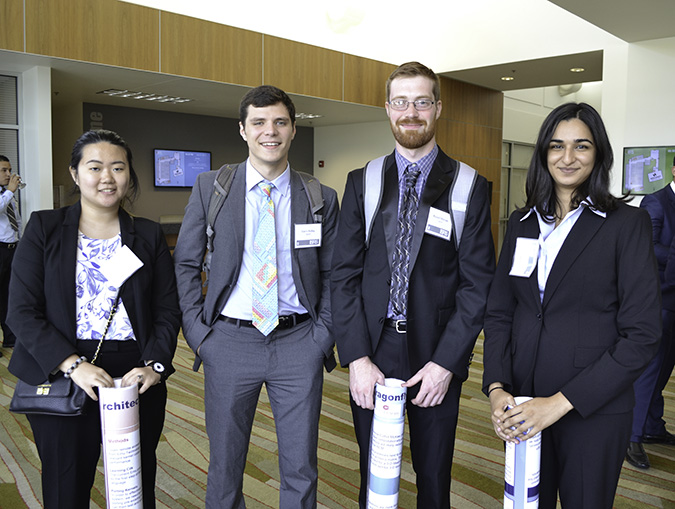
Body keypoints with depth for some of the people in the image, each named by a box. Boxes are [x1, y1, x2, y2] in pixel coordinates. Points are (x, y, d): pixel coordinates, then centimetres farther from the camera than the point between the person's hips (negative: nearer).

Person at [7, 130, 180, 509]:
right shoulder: (44, 228, 2)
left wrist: (154, 366, -12)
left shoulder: (149, 236, 7)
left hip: (138, 380, 1)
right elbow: (22, 311, -5)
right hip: (60, 378, -1)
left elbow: (168, 311, 4)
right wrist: (73, 364, -16)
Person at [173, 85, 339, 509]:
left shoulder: (321, 198, 2)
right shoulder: (210, 187, 0)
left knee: (301, 469, 13)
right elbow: (186, 264, 4)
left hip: (299, 343, 1)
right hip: (230, 342, 0)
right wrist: (198, 331, -3)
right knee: (225, 466, 15)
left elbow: (332, 274, 7)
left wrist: (323, 335, -3)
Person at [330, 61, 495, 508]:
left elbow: (478, 283, -5)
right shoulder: (362, 183, 4)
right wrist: (357, 358, -9)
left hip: (437, 357, -1)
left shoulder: (469, 187, -2)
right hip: (372, 350, 2)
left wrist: (446, 362, -12)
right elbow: (344, 274, 0)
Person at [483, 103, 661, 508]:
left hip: (595, 410, -3)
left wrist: (562, 402, -18)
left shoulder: (627, 223, -8)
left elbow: (642, 335, -13)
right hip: (522, 404, 4)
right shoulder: (523, 223, 6)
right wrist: (496, 387, -9)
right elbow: (499, 312, 6)